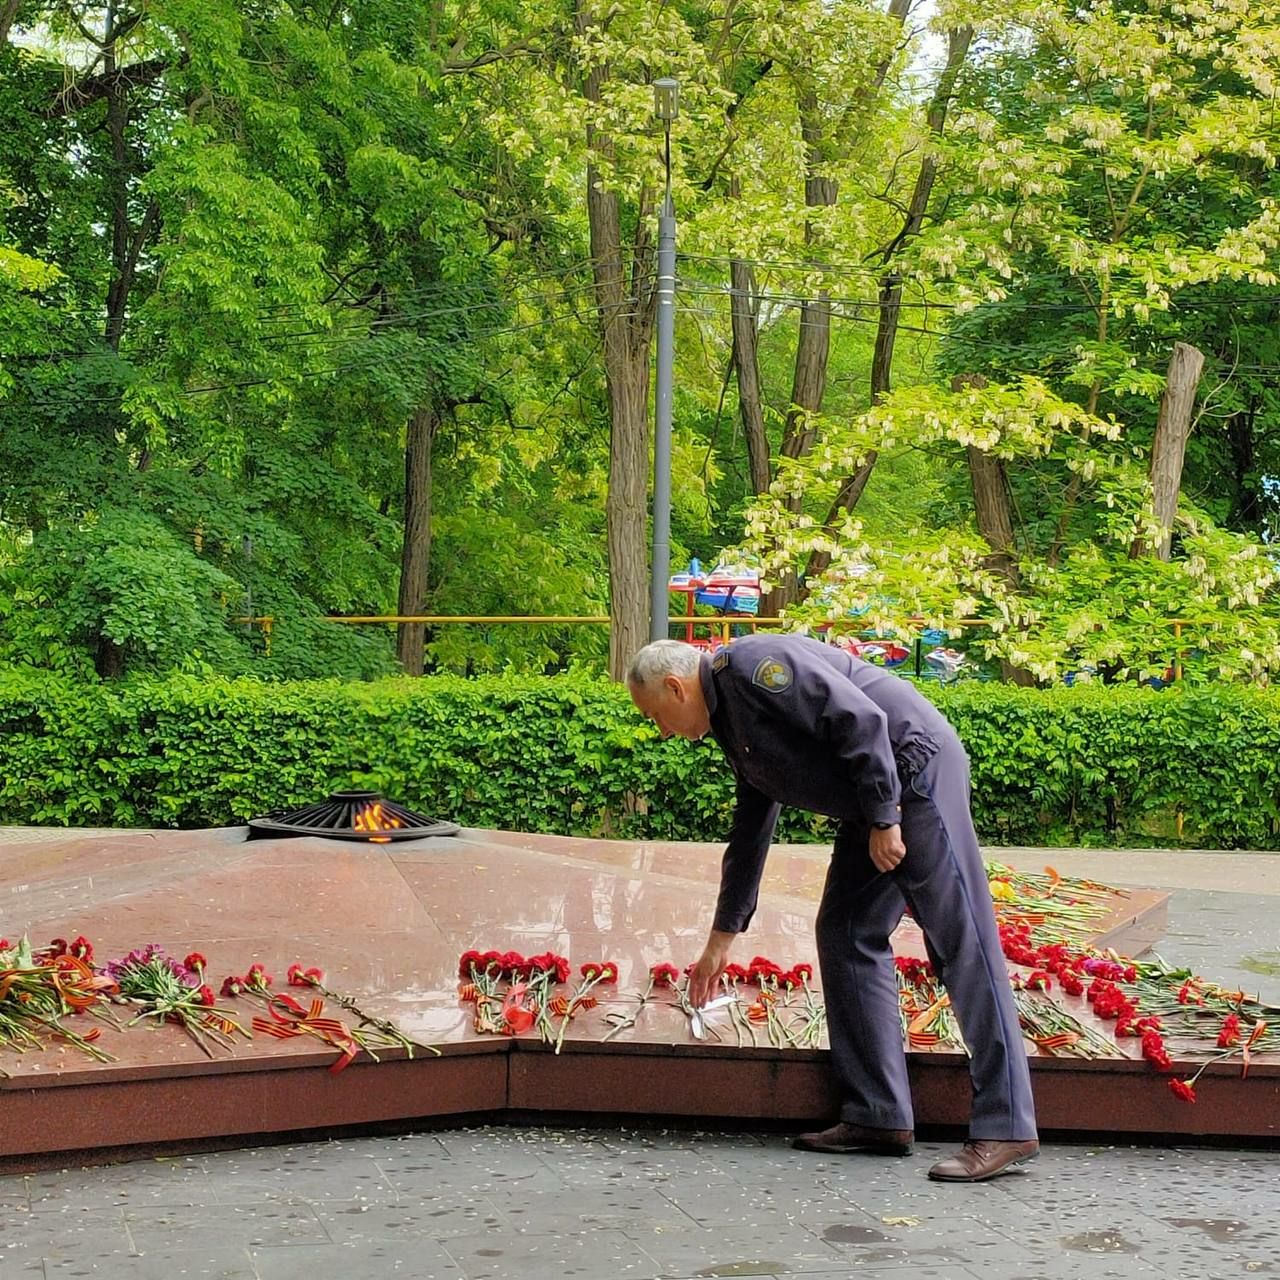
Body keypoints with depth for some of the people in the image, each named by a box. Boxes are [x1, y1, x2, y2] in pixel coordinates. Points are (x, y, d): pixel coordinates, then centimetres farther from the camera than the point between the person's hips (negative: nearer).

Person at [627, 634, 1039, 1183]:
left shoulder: (751, 664, -11)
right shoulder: (731, 723, 19)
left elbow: (861, 719, -20)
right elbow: (749, 833, 28)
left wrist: (883, 819, -18)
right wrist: (721, 939, 33)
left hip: (914, 763, -10)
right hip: (871, 803, 10)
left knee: (960, 942, -12)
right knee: (845, 934, 8)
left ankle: (1006, 1129, -13)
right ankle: (878, 1117, 10)